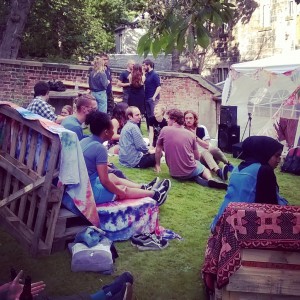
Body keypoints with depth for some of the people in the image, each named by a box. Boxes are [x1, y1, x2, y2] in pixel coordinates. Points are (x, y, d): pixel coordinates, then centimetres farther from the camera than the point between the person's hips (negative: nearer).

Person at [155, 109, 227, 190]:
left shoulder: (164, 130, -4)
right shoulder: (190, 134, 1)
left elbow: (158, 149, 6)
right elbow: (197, 156, 10)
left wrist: (157, 165, 22)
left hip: (174, 173, 0)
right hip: (190, 171, 0)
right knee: (204, 168, 32)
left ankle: (195, 178, -2)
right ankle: (210, 179, -2)